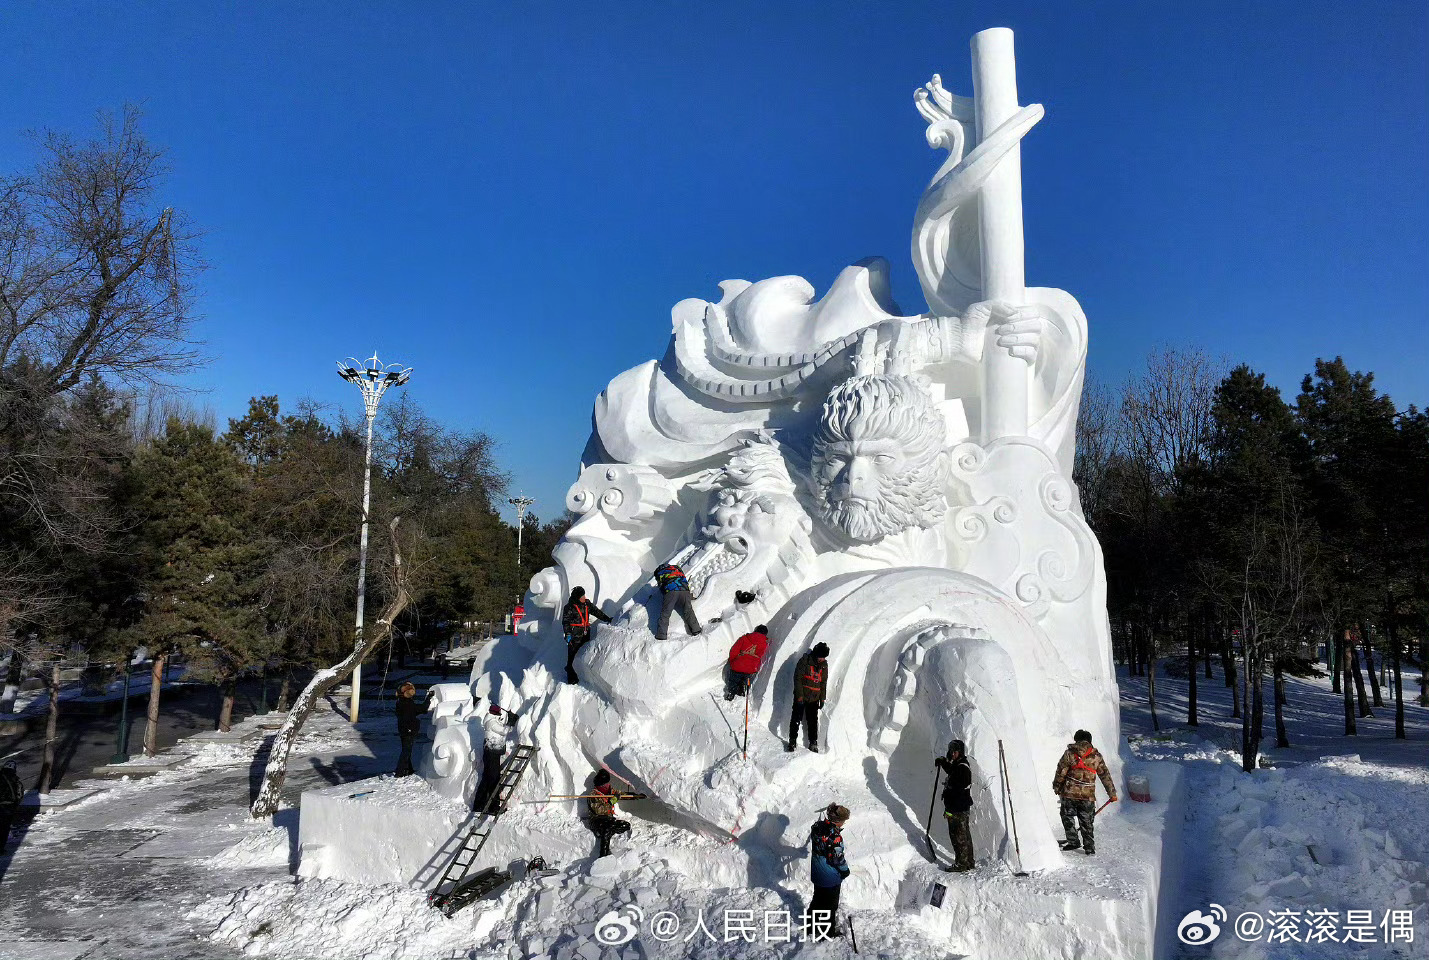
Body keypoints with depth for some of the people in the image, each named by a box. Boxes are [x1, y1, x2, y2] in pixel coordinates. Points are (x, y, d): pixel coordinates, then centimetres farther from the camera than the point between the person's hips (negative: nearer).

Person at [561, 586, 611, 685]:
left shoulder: (587, 604, 7)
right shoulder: (569, 607, -9)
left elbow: (596, 612, 16)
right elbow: (565, 622, -7)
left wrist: (607, 619, 16)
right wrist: (567, 634, -14)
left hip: (585, 634, 6)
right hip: (574, 635, -6)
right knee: (573, 656, -4)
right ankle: (572, 678, 3)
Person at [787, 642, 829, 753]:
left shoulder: (824, 665, 8)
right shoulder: (805, 660, -8)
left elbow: (823, 683, 17)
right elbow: (797, 678, -9)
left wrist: (822, 698, 12)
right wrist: (799, 695, -14)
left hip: (814, 698, 4)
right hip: (801, 696, -4)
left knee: (813, 721, 4)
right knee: (796, 719, -4)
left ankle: (813, 743, 12)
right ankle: (792, 741, 5)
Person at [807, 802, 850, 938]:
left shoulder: (817, 826, -11)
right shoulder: (835, 837, -34)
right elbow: (838, 858, -24)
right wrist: (845, 870, -5)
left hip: (816, 871, 7)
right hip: (831, 877, -7)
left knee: (818, 898, 28)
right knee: (831, 903, 16)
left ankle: (811, 924, 44)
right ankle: (829, 931, 34)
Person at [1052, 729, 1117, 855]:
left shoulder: (1070, 753, -2)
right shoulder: (1096, 756, 4)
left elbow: (1061, 772, -2)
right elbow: (1105, 776, 8)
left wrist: (1057, 787, 10)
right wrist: (1112, 793, 16)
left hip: (1070, 793, -2)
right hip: (1088, 795, 2)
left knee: (1068, 817, 14)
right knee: (1087, 822, 12)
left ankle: (1073, 841, 10)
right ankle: (1089, 847, 13)